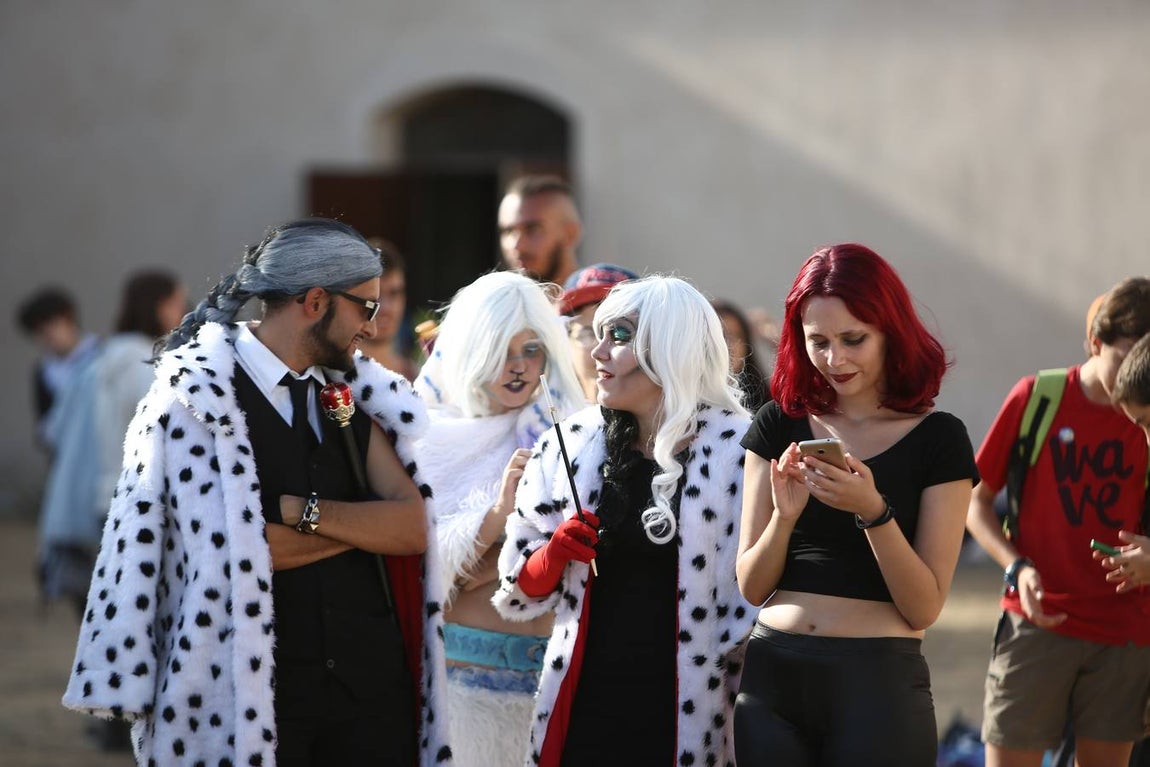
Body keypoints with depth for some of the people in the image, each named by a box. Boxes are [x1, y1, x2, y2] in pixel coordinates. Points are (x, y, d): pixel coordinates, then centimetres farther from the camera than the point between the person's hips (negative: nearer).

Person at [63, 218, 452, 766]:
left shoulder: (350, 393, 12)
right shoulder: (198, 394, -6)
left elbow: (413, 529, 1)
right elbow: (220, 546, -17)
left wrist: (303, 511, -13)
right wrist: (361, 523, -8)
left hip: (369, 678, 5)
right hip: (255, 686, -5)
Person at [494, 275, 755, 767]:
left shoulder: (736, 453, -7)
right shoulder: (569, 446, 5)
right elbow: (521, 591, 12)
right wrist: (554, 554, -8)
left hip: (686, 713, -3)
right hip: (585, 703, 4)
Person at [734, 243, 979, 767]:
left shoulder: (937, 439, -2)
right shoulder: (779, 425, 5)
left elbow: (925, 607, -7)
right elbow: (751, 587, 5)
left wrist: (873, 511, -19)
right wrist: (784, 516, -13)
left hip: (878, 679, -2)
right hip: (772, 671, 2)